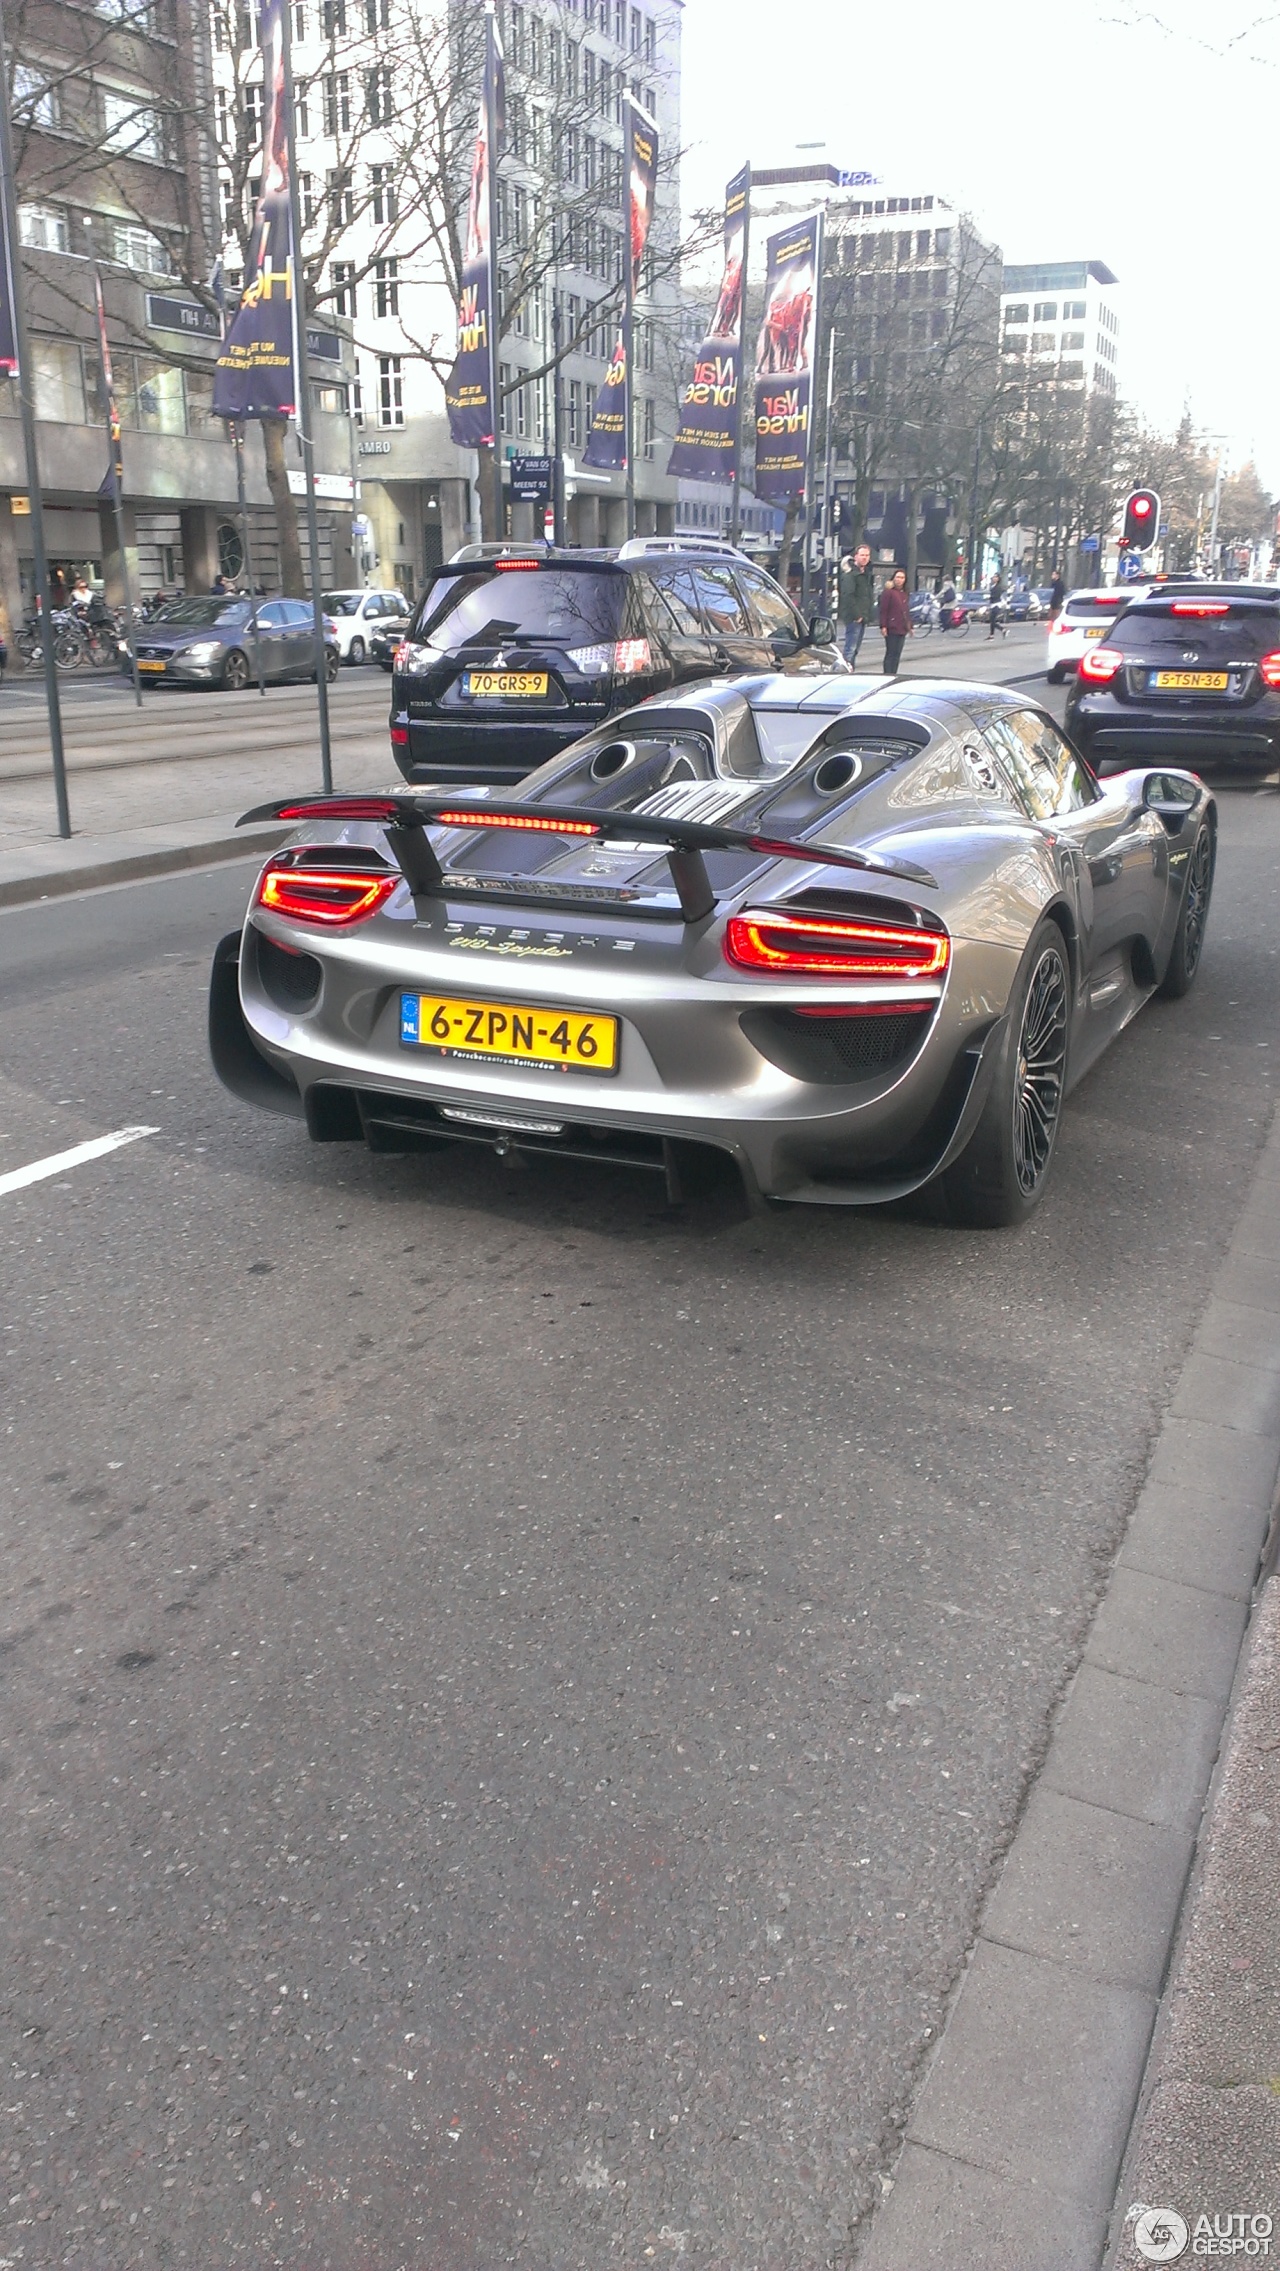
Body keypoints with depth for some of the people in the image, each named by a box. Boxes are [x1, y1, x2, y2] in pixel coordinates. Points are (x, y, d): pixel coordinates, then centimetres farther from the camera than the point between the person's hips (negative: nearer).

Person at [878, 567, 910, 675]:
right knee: (890, 653, -7)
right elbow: (883, 611, -11)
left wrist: (909, 626, 21)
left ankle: (893, 675, 13)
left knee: (897, 654, 8)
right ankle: (888, 676, -5)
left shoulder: (904, 593, 18)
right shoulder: (888, 592, -6)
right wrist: (883, 626, -18)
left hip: (902, 629, 8)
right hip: (892, 629, -7)